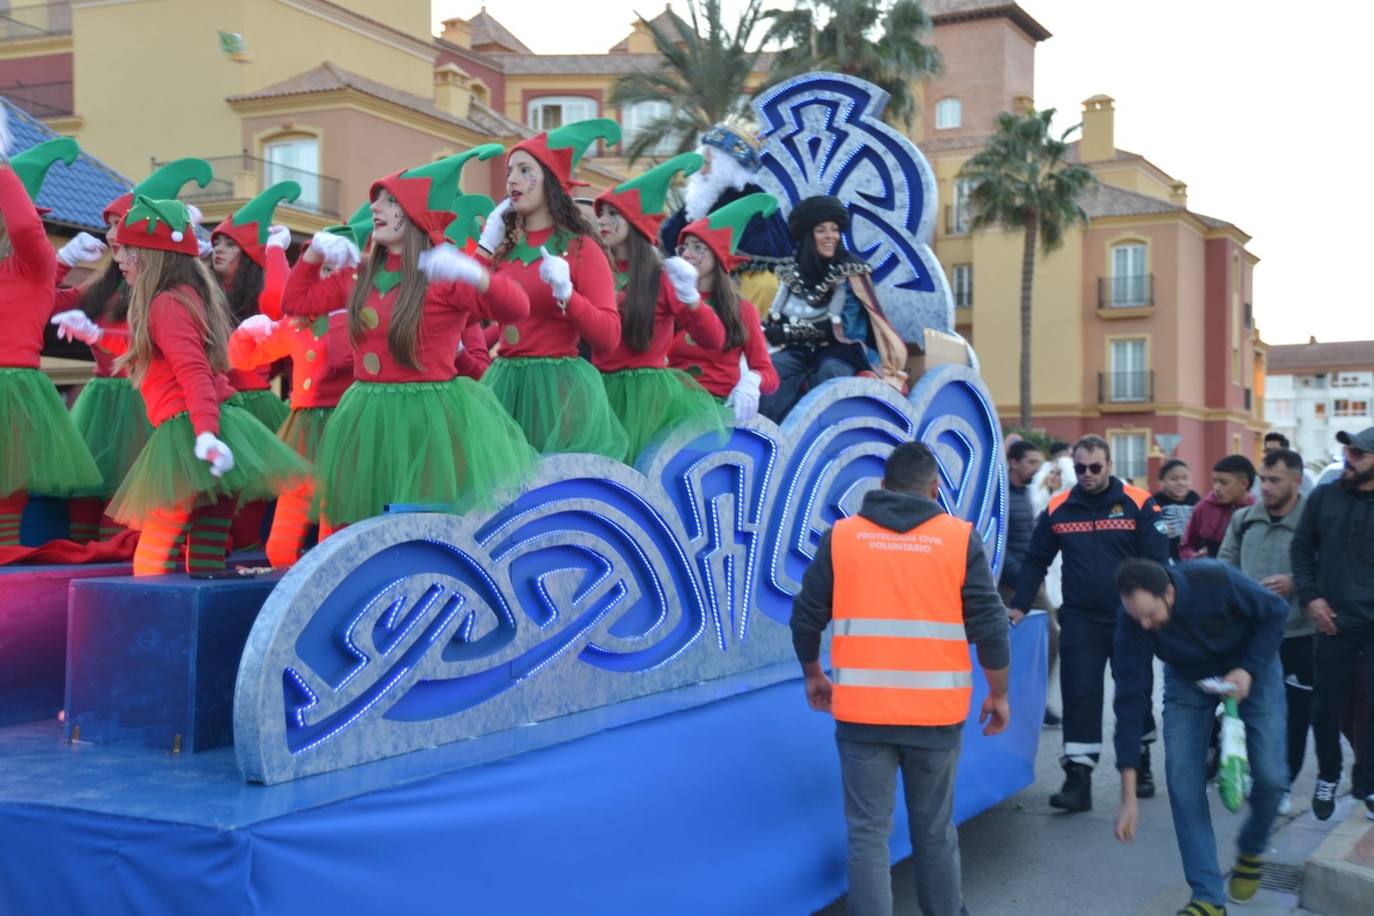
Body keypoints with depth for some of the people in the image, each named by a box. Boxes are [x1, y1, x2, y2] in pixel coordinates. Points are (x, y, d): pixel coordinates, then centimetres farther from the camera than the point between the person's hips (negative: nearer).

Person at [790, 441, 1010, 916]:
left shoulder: (840, 536, 1)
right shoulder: (959, 538, -1)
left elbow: (806, 618, 4)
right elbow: (989, 626, -3)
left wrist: (813, 675, 20)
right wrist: (998, 693, 10)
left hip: (861, 711, 0)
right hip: (936, 712, 1)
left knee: (868, 831, 6)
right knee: (934, 829, 17)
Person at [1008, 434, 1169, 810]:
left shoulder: (1139, 504, -5)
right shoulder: (1058, 509, 2)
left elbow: (1157, 561, -6)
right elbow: (1036, 561, 9)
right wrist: (1019, 606, 3)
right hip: (1079, 620, 1)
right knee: (1079, 697, -4)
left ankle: (1140, 767, 32)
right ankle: (1078, 779, -2)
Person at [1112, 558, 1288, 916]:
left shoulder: (1216, 580, -37)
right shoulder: (1132, 622, -29)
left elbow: (1275, 611, -16)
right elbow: (1130, 702, -26)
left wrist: (1249, 670, -29)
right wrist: (1129, 796, -27)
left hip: (1250, 667, -1)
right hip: (1188, 678, 1)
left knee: (1270, 776, -10)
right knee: (1182, 778, -13)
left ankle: (1251, 852, 23)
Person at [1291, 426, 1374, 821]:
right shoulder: (1323, 497, 2)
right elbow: (1302, 549, 8)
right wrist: (1311, 597, -4)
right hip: (1334, 622, 1)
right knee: (1326, 705, 8)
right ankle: (1328, 778, 29)